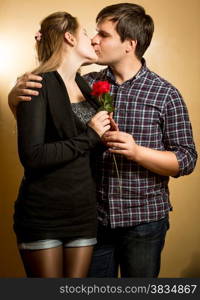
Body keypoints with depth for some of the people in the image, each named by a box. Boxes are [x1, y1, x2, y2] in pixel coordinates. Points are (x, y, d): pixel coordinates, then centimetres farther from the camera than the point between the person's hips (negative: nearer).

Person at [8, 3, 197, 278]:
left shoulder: (165, 94, -8)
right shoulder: (87, 85, -1)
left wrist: (136, 151, -24)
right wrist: (17, 93, -21)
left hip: (143, 221, -2)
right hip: (94, 218, 3)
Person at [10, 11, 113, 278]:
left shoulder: (85, 85, 10)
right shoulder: (39, 85, -11)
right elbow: (31, 156, -20)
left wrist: (104, 132, -1)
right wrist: (89, 137, -15)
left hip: (83, 213, 6)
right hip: (43, 216, -6)